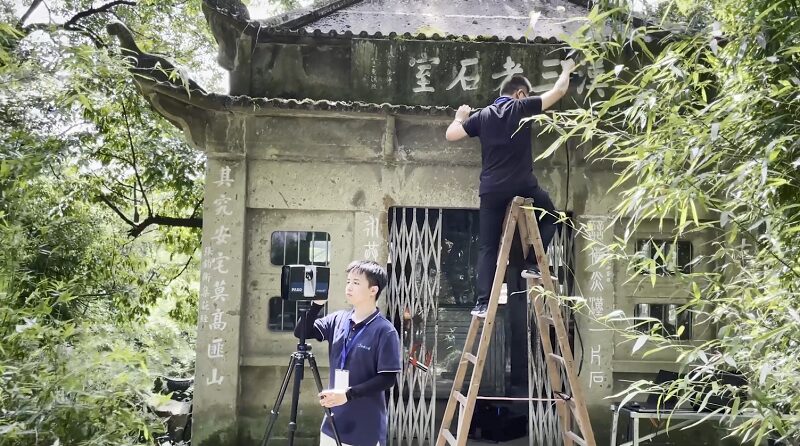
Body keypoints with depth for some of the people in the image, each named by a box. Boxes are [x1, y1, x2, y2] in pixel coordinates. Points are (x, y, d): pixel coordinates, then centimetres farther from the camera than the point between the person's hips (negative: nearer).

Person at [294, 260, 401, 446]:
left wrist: (348, 394, -21)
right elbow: (301, 332, 3)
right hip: (333, 423, 5)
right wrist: (316, 304, -11)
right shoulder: (338, 319, 4)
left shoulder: (385, 331, -13)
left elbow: (387, 379, -14)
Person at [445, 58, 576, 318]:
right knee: (549, 217, 25)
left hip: (491, 190, 3)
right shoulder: (522, 107, 3)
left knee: (487, 247, 7)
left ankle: (483, 303, 1)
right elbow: (559, 91, 9)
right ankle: (534, 263, 11)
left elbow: (450, 135, 15)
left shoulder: (483, 115, 11)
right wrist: (567, 70, 29)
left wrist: (460, 118, 35)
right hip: (522, 186, -3)